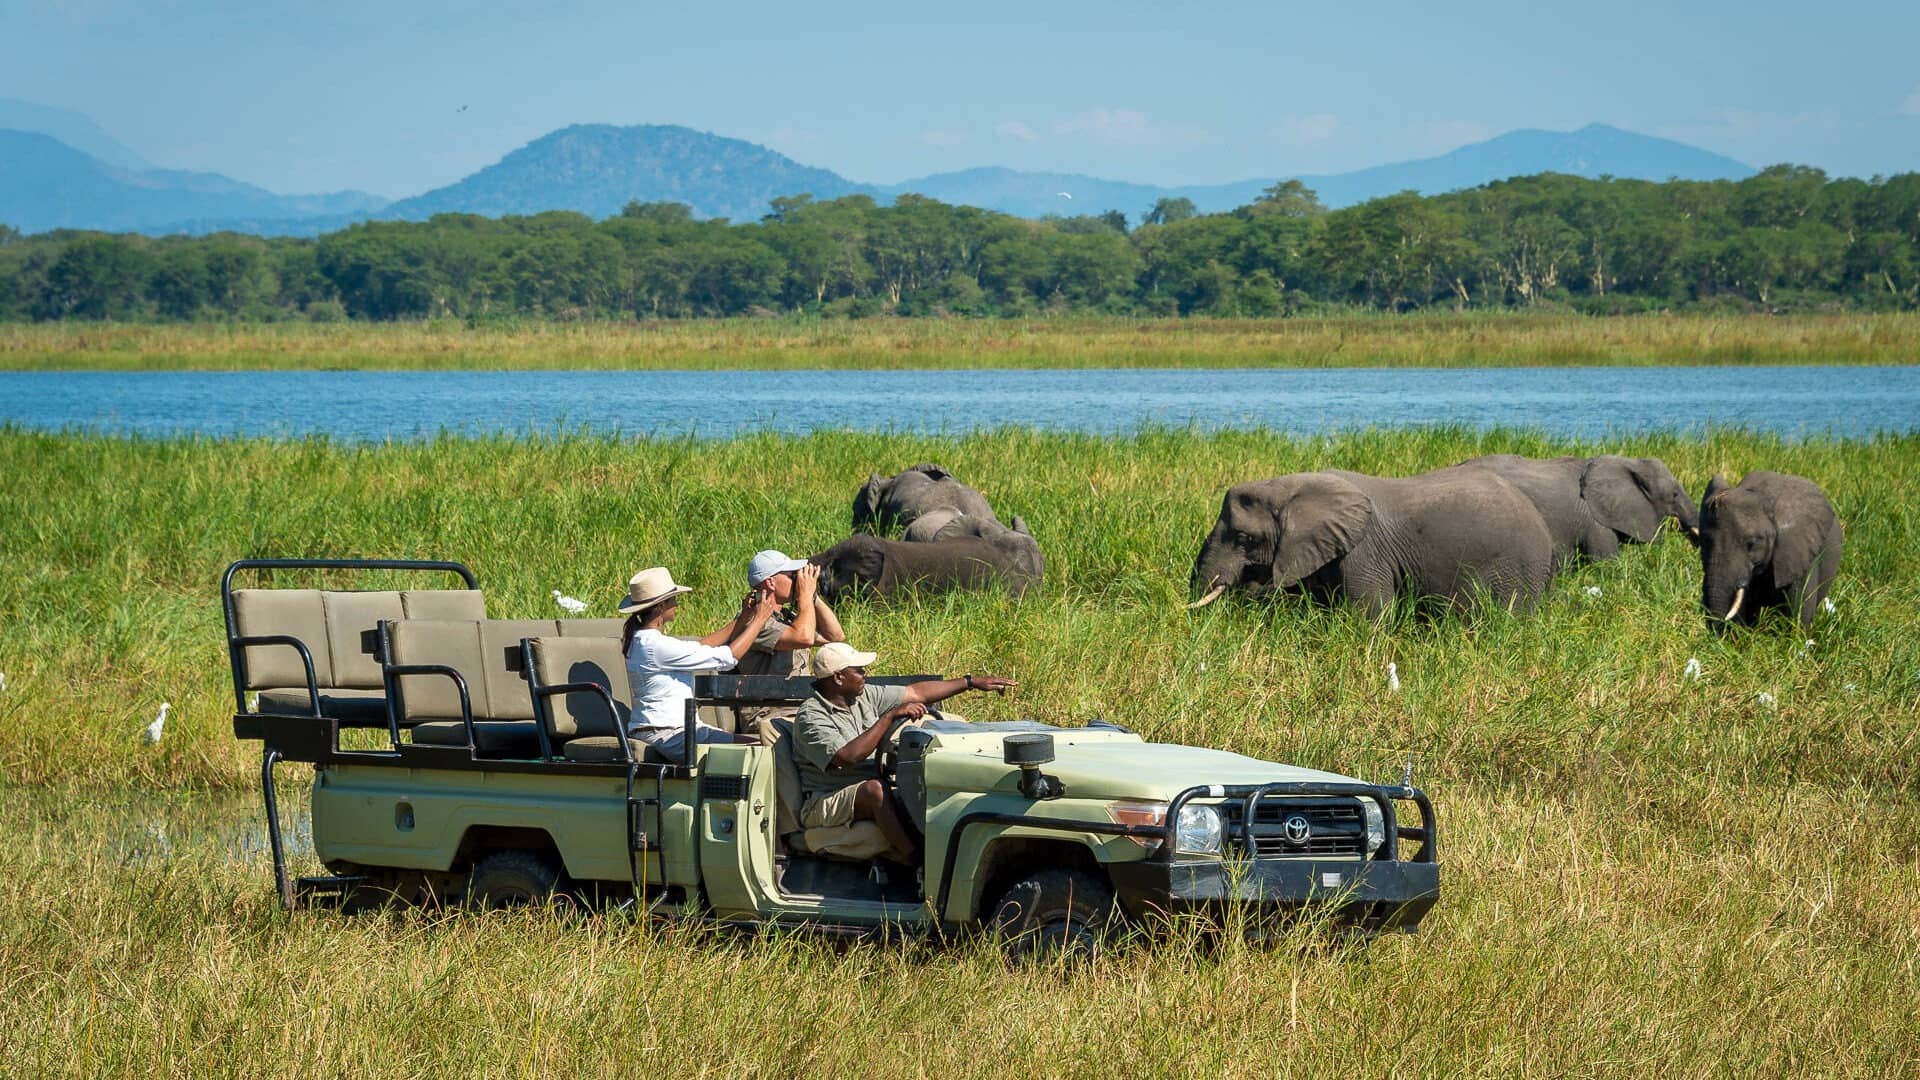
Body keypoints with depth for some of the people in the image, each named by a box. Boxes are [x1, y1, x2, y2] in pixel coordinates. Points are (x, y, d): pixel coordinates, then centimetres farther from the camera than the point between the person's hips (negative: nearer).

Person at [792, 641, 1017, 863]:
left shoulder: (865, 697, 11)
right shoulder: (811, 717, -14)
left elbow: (917, 693, 16)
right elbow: (847, 757, -28)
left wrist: (972, 682, 16)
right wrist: (891, 716, -24)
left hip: (870, 795, 8)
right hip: (824, 802, -8)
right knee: (874, 789, -35)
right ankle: (914, 859, -35)